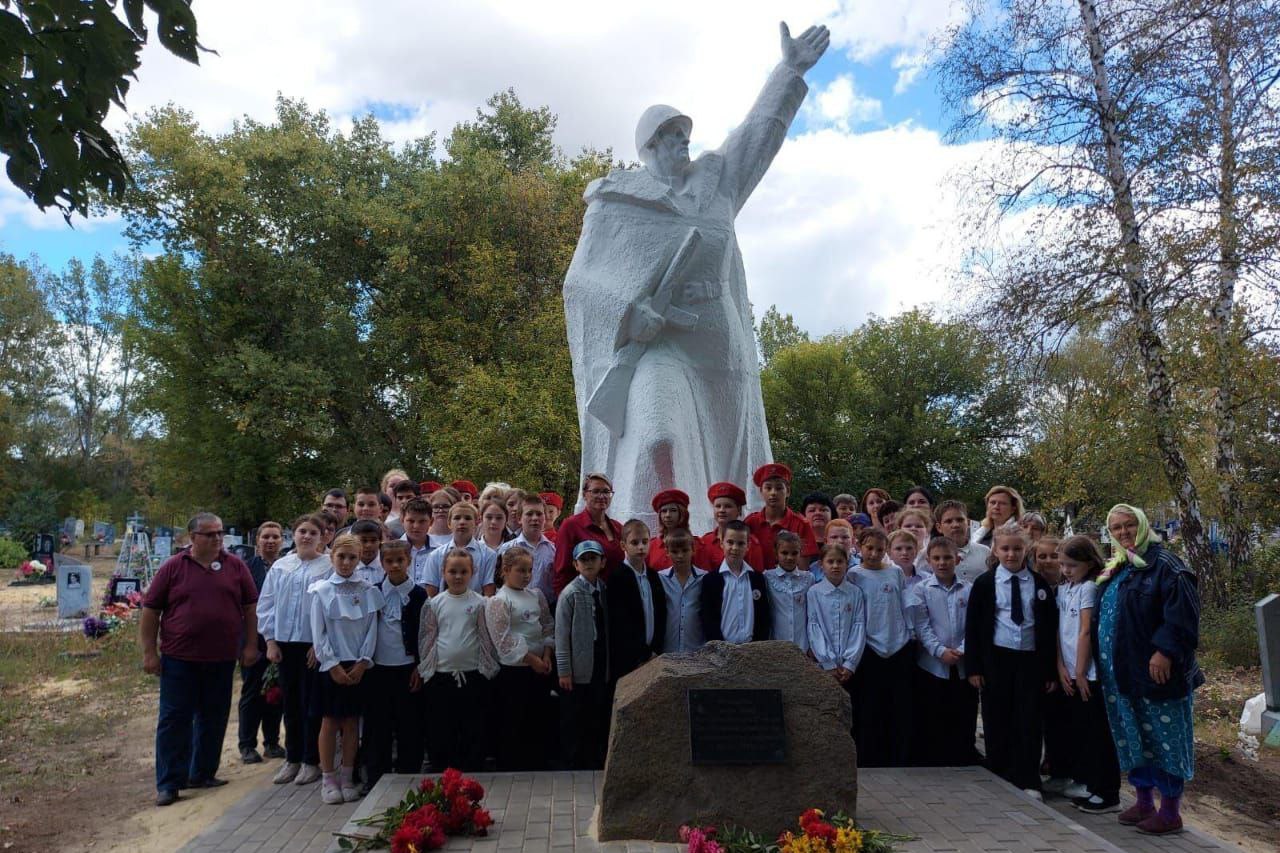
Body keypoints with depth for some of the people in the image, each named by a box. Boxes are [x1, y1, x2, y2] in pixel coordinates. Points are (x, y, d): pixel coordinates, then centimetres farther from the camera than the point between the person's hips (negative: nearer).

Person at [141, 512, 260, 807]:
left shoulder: (235, 566, 4)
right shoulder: (172, 567, -1)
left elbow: (250, 606, 7)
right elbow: (150, 610, 1)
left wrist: (250, 645, 3)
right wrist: (149, 652, -2)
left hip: (221, 659, 2)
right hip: (179, 659, -2)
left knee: (214, 719, 10)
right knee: (174, 719, 2)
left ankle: (203, 774, 25)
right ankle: (168, 783, 10)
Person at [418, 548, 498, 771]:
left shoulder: (479, 603, -2)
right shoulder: (435, 604, 2)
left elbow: (487, 638, 1)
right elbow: (427, 638, 6)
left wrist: (487, 669, -1)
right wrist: (425, 668, 4)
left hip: (472, 675, -1)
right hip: (440, 676, 1)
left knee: (473, 728, 7)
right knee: (439, 729, 10)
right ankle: (439, 771, 23)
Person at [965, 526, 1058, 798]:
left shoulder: (1039, 584, 5)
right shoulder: (984, 583, 0)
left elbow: (1050, 628, 7)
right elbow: (972, 627, 0)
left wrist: (1050, 670, 3)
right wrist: (973, 667, -5)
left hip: (1031, 660, 1)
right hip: (996, 660, -1)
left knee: (1029, 723, 3)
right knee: (997, 723, 6)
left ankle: (1028, 782, 13)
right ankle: (998, 779, 18)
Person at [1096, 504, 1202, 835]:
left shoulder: (1164, 563, -10)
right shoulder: (1114, 569, 14)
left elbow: (1182, 611, -18)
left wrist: (1165, 650, -24)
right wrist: (1105, 660, 17)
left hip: (1154, 667, -8)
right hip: (1122, 671, 8)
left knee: (1163, 736, 0)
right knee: (1133, 735, 13)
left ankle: (1171, 811, 10)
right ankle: (1144, 801, 24)